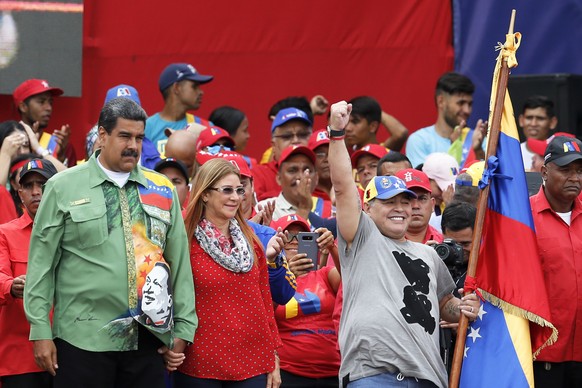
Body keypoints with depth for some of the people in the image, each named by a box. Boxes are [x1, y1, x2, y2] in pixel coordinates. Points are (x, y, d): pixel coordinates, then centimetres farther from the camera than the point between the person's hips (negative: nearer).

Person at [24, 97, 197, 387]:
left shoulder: (162, 189, 11)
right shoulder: (63, 187, 3)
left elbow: (179, 262, 12)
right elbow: (42, 262, 2)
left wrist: (183, 330, 9)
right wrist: (40, 332, -3)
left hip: (149, 339, 3)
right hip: (84, 339, -3)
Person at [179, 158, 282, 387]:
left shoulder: (250, 242, 11)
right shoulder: (187, 243, -3)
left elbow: (265, 302, 14)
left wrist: (274, 359, 11)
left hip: (253, 363, 4)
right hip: (200, 367, -4)